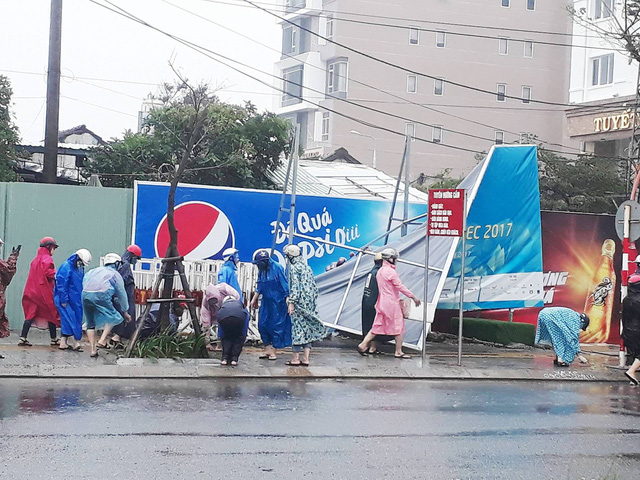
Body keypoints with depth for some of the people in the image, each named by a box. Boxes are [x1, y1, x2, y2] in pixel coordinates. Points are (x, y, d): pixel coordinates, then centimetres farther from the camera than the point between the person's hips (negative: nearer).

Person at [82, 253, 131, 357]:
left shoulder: (94, 271, 31)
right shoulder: (115, 274, 19)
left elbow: (84, 281, 22)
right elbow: (121, 294, 23)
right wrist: (125, 312, 32)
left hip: (85, 294, 4)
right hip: (101, 295, -4)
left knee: (90, 323, 16)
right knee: (113, 317, 15)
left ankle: (93, 350, 13)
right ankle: (102, 341, 1)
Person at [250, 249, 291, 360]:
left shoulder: (277, 268, -14)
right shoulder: (261, 270, 6)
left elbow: (285, 284, -13)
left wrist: (288, 299, -15)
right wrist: (254, 299, 20)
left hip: (277, 302, -7)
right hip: (266, 302, 7)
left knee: (276, 325, -2)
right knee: (262, 324, 4)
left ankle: (274, 350, 6)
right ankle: (268, 348, 13)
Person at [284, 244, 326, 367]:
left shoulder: (294, 268, -9)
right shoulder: (307, 267, 14)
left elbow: (295, 286, -16)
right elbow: (314, 286, 16)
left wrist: (291, 302, -16)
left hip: (300, 302, -7)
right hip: (310, 303, 7)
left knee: (298, 328, -3)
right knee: (307, 329, 7)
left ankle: (295, 358, -1)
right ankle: (305, 358, 7)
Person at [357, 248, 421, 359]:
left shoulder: (380, 271, 13)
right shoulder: (390, 271, -14)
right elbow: (400, 286, -16)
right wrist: (413, 297, -10)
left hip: (382, 303, 8)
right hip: (391, 303, -8)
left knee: (378, 326, 10)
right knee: (399, 327, 1)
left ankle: (363, 344, 2)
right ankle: (398, 352, 4)